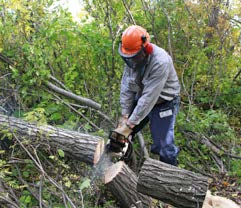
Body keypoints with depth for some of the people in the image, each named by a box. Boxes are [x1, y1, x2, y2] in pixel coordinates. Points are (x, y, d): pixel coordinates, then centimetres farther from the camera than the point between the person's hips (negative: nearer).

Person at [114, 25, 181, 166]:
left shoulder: (160, 62, -34)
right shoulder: (132, 56, -14)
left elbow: (149, 97, -34)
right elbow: (126, 87, -9)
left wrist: (130, 124, -30)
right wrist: (125, 116, -13)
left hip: (163, 103, -6)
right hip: (141, 100, 6)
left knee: (163, 146, -6)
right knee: (121, 133, 9)